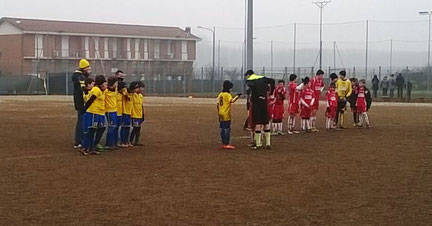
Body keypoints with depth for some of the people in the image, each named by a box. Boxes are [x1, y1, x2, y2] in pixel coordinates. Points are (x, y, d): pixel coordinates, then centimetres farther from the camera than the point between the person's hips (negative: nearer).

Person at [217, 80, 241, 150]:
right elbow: (232, 101, -29)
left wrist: (218, 112, 20)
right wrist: (237, 96, -21)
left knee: (222, 129, 11)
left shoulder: (220, 94, 12)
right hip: (226, 114, -8)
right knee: (227, 129, -6)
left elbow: (217, 104, 13)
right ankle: (227, 144, -7)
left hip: (221, 114, 8)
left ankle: (224, 143, 16)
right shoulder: (227, 94, -12)